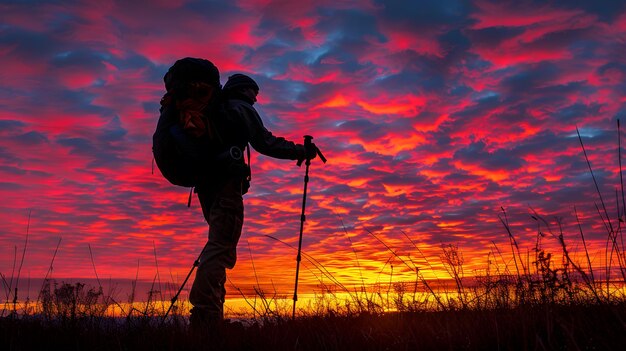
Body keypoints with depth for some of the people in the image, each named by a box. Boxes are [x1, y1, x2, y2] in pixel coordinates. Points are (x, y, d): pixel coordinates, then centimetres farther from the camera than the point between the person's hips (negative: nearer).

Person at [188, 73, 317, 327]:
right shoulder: (241, 108, 6)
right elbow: (265, 143, -3)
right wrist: (301, 151, 2)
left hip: (205, 181, 9)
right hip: (227, 180, -8)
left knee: (219, 245, 9)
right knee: (221, 246, -16)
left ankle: (206, 318, 5)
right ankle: (205, 317, -25)